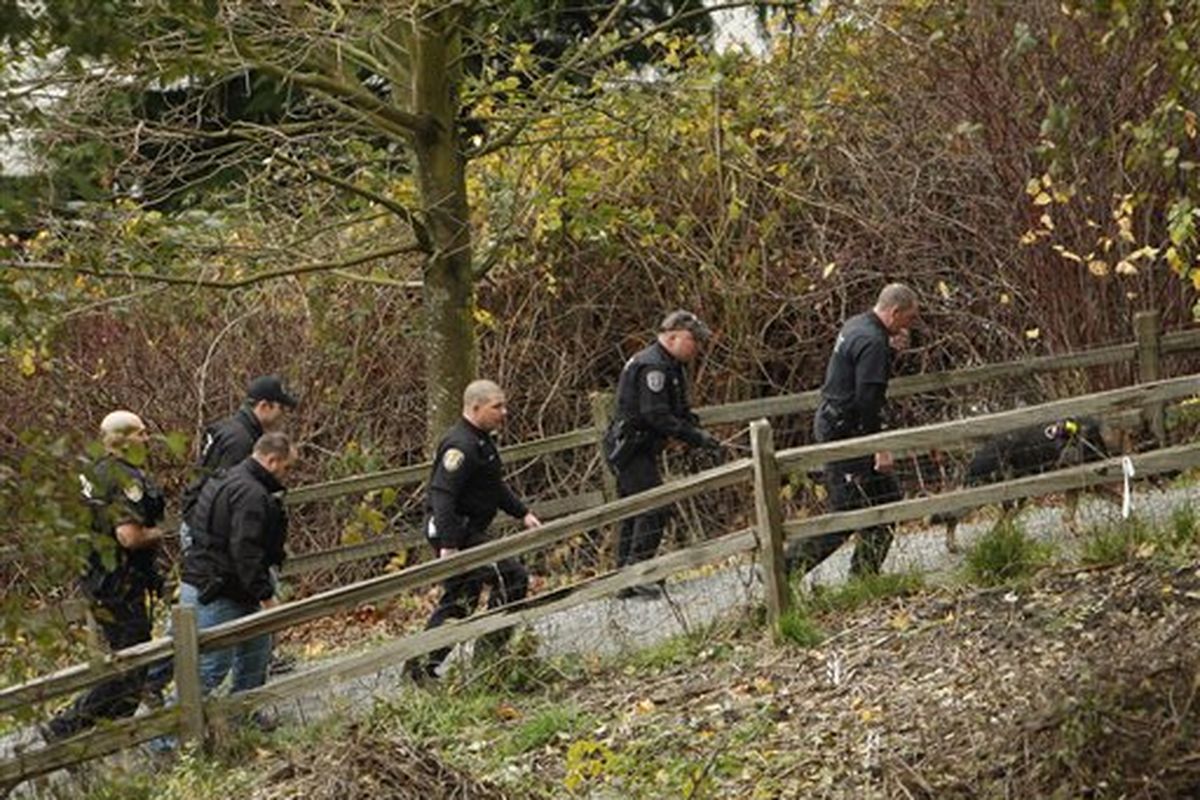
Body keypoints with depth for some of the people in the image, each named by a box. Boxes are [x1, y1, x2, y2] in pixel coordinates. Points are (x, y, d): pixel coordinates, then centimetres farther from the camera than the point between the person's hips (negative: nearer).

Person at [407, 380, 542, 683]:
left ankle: (422, 664, 15)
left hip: (468, 531, 11)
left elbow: (496, 488, 29)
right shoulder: (461, 447, -19)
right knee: (511, 577, -10)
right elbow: (443, 496, -25)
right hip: (455, 532, -11)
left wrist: (522, 513, 20)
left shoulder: (482, 442, 16)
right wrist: (449, 545, -30)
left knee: (458, 600, 13)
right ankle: (492, 647, -6)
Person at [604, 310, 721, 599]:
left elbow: (678, 411, 20)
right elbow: (656, 416, -25)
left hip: (637, 450, 11)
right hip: (630, 448, -11)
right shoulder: (652, 366, -18)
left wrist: (697, 430, 1)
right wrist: (696, 437, -22)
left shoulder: (669, 367, 17)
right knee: (653, 509, -14)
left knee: (633, 514, 11)